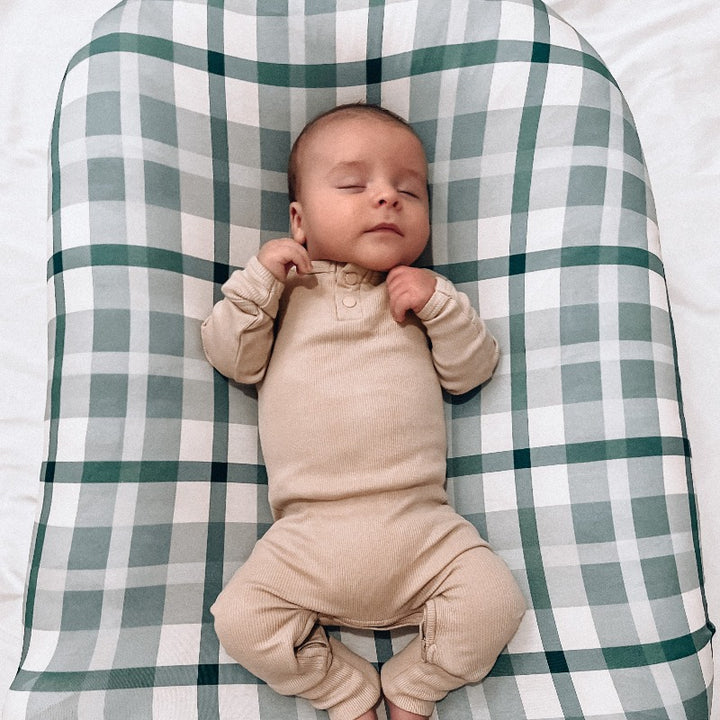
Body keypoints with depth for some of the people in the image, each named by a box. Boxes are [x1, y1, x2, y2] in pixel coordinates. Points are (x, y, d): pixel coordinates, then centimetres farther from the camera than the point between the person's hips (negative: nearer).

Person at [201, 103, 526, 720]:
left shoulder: (425, 294, 14)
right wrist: (258, 278, -6)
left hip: (421, 526, 1)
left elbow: (472, 371, 7)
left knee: (495, 601, -15)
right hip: (309, 533, 0)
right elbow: (233, 360, 3)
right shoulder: (286, 290, 11)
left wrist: (439, 302, -7)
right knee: (240, 620, -14)